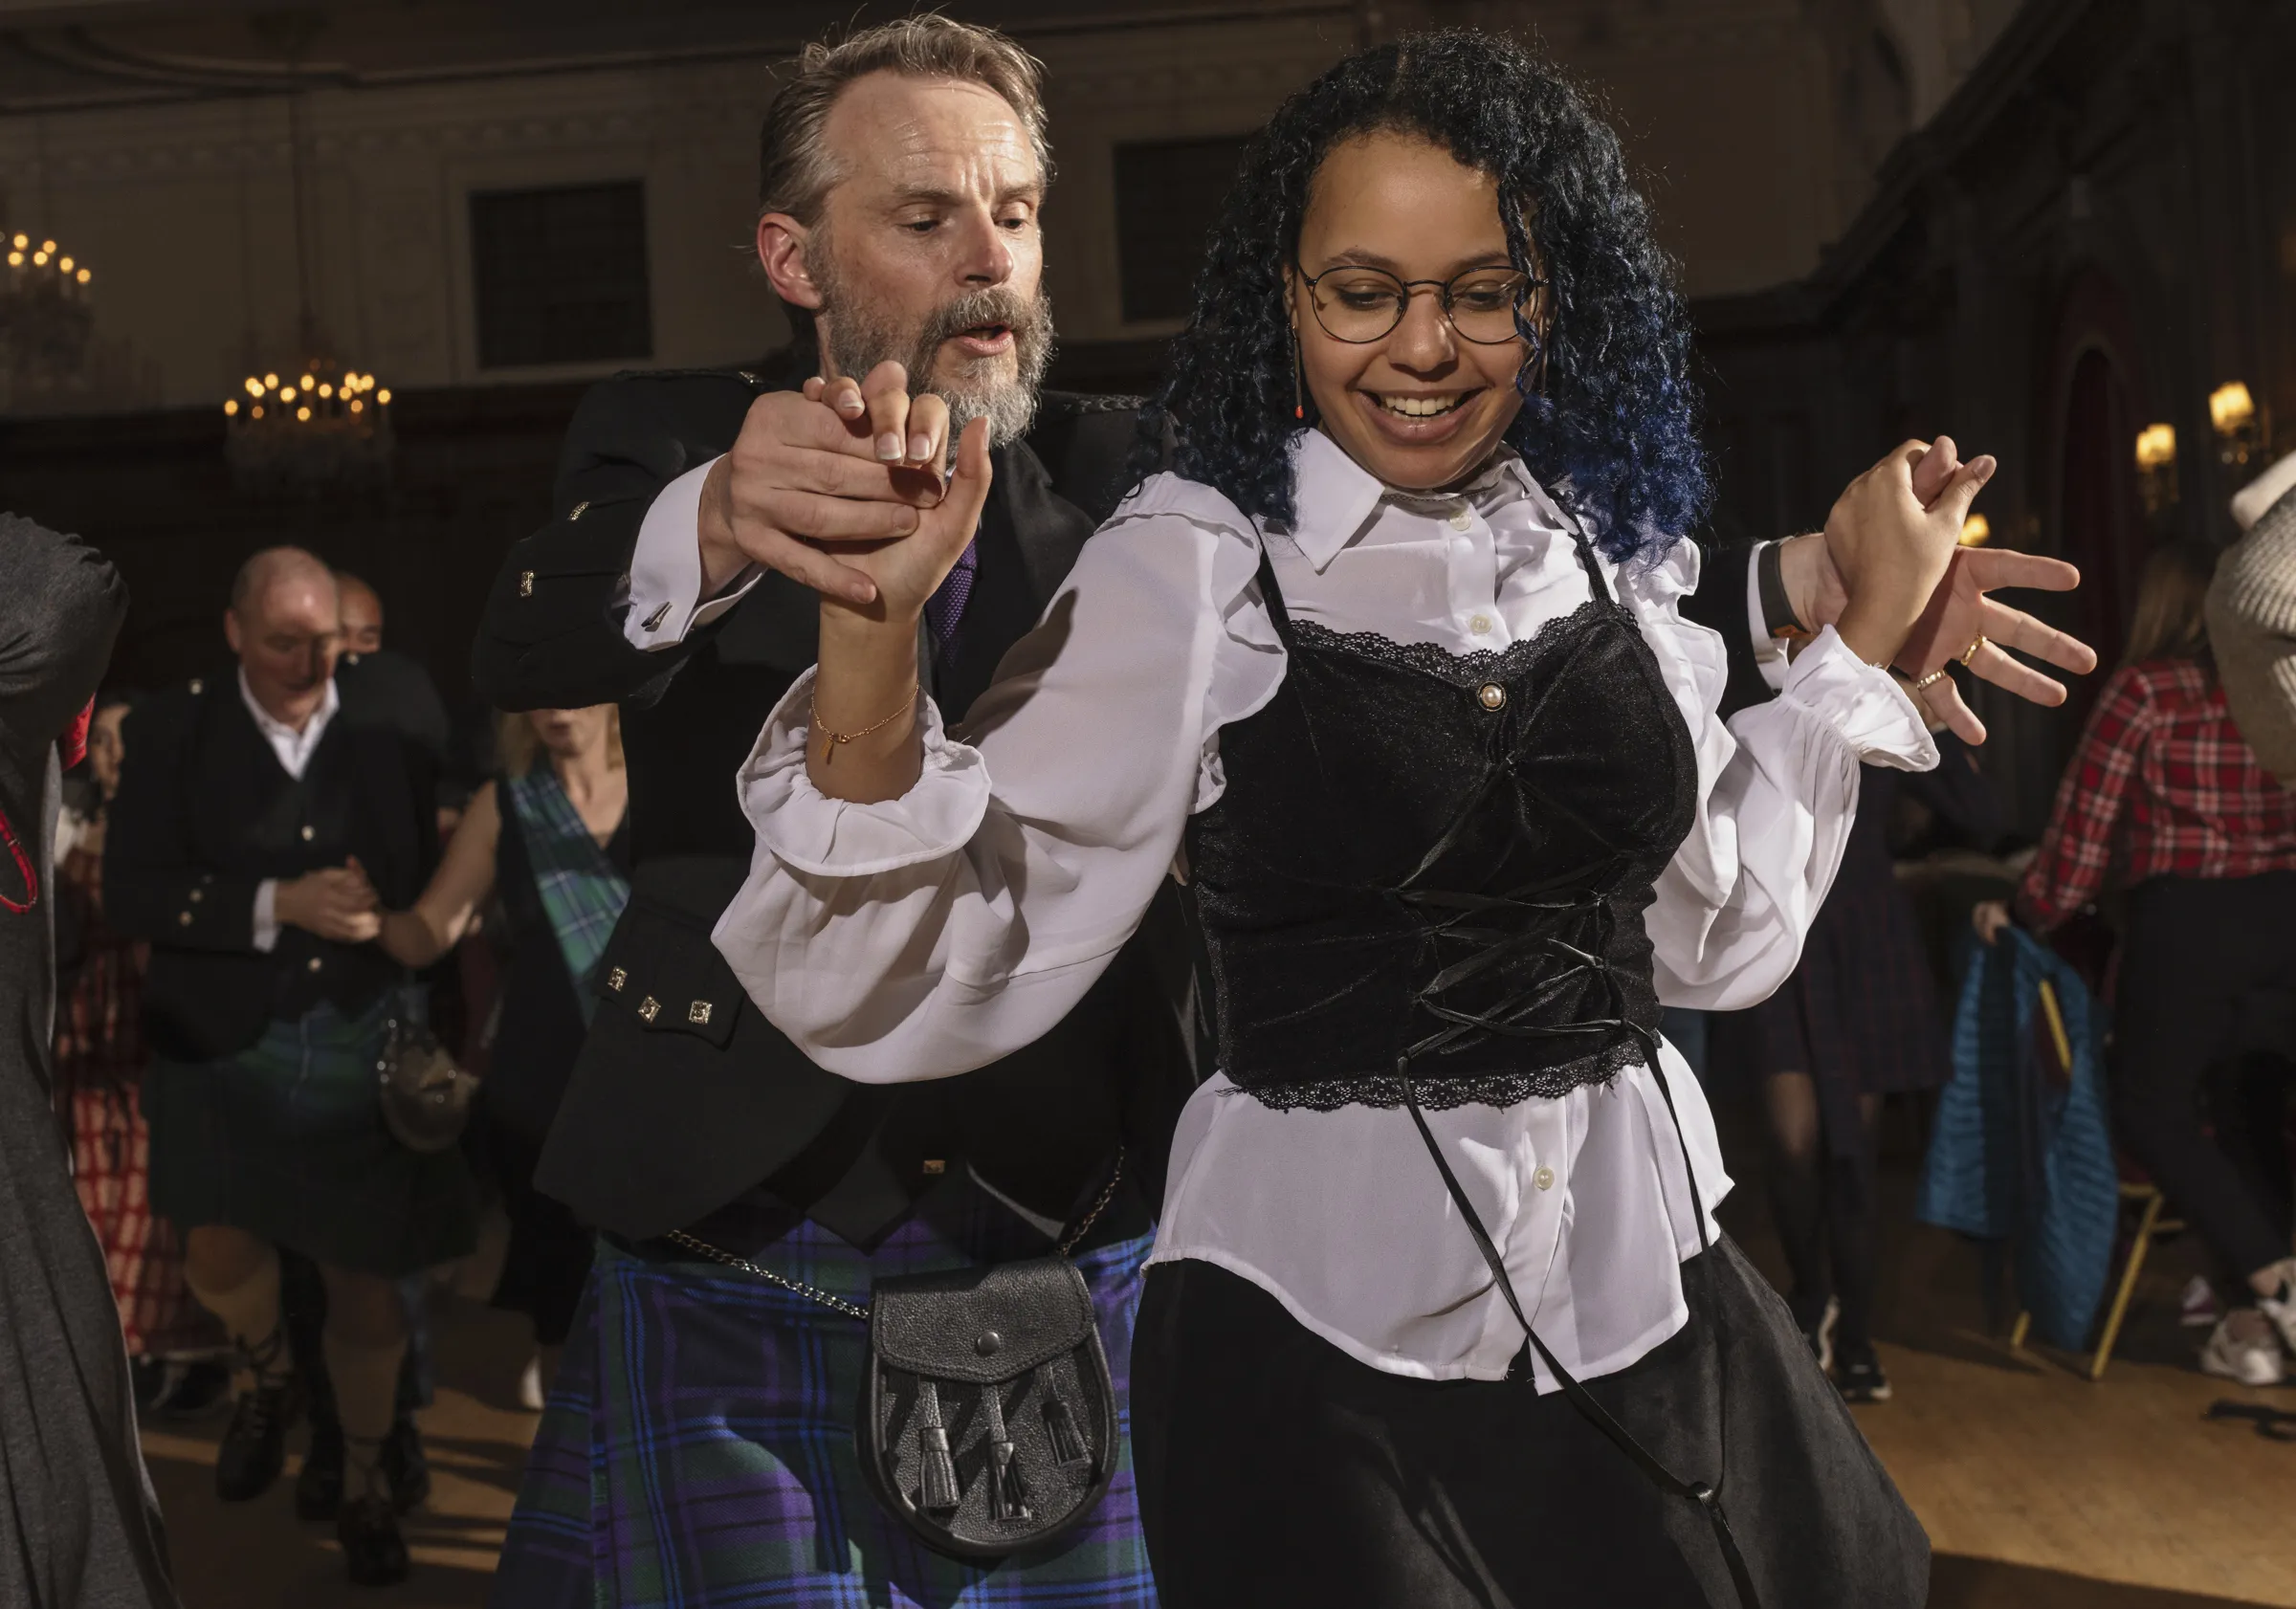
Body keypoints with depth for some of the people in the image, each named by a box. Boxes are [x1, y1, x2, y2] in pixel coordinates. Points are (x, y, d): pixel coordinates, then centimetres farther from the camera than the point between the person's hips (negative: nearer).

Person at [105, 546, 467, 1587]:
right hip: (225, 1046, 0)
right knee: (220, 1257, 2)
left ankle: (367, 1483, 28)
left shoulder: (388, 734, 0)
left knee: (365, 1274, 6)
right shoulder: (174, 731, -3)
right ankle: (265, 1379, 40)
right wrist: (278, 905, -20)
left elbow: (429, 880, 4)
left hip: (363, 1043, 0)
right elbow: (131, 892, -11)